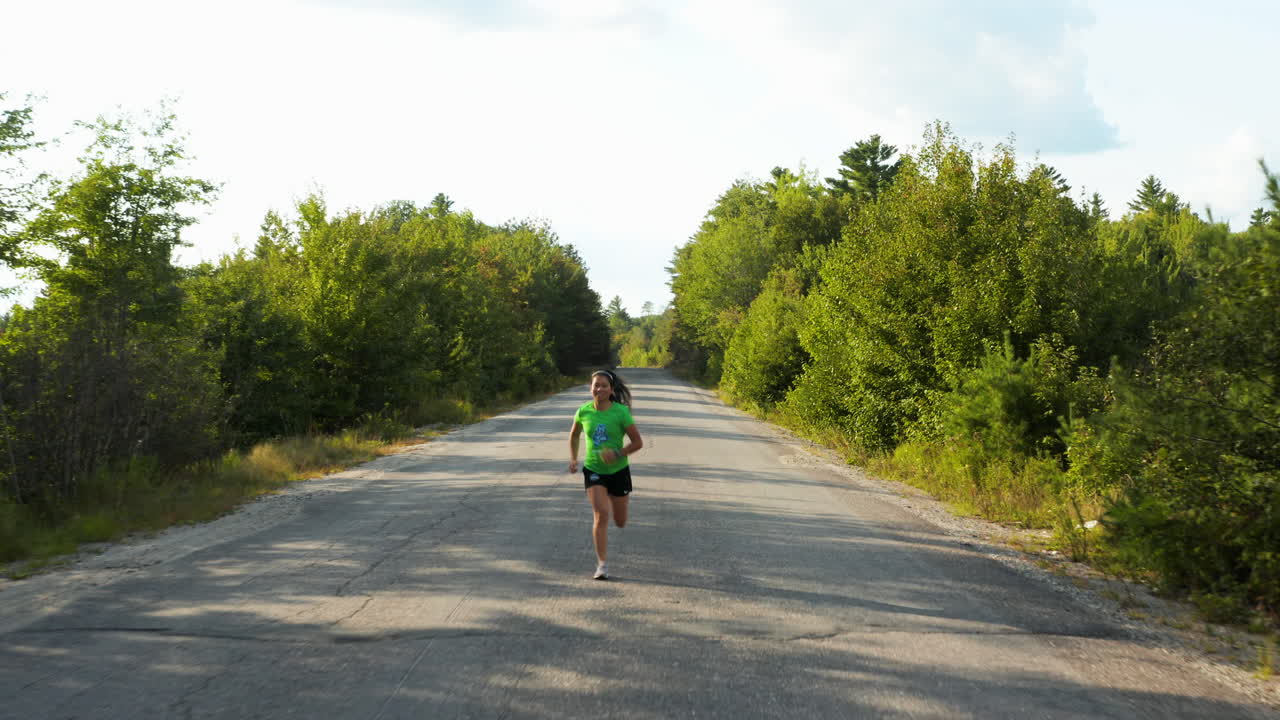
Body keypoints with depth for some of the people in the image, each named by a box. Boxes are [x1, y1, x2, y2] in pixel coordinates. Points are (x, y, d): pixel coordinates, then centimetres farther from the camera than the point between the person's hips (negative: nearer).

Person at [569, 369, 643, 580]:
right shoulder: (584, 412, -5)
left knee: (620, 522, 12)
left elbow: (638, 442, -9)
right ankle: (602, 565, -9)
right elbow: (574, 435, 15)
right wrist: (573, 459, 4)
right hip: (593, 470, 0)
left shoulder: (621, 412, -13)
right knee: (601, 515, -17)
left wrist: (618, 454, -23)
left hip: (618, 470, 0)